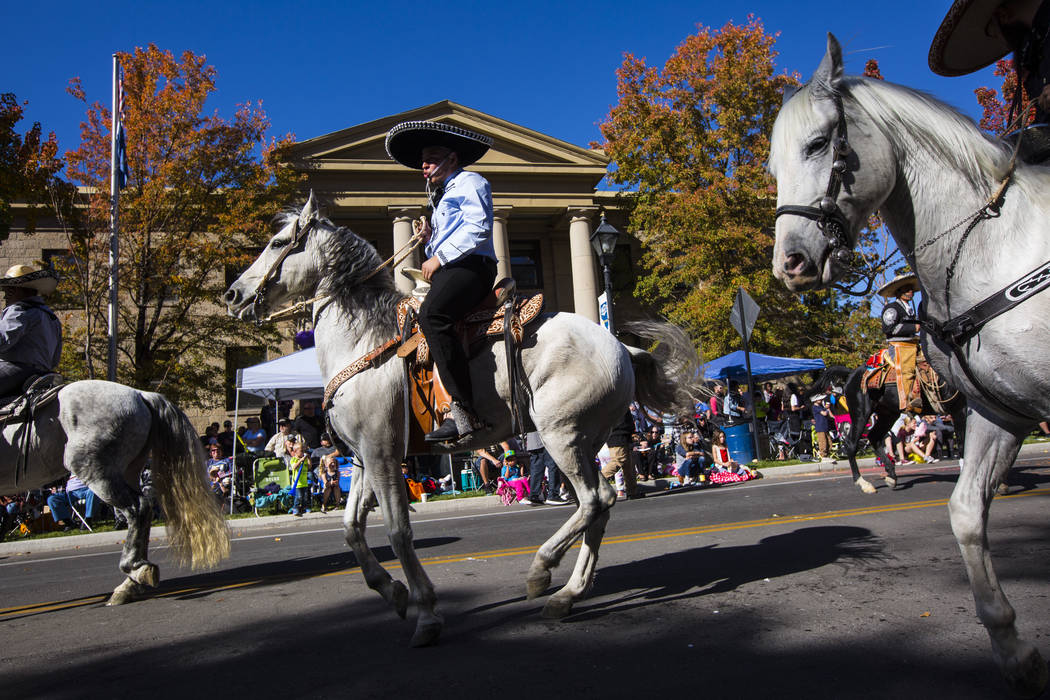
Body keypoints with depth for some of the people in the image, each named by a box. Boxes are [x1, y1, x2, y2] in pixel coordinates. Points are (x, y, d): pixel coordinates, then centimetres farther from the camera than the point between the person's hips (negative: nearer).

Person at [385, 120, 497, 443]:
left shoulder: (470, 182, 5)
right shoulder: (442, 197, 34)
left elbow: (478, 229, -11)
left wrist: (440, 257, -13)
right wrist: (430, 238, 14)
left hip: (470, 267, -11)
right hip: (447, 271, 11)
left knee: (432, 315, -36)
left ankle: (464, 412, -42)